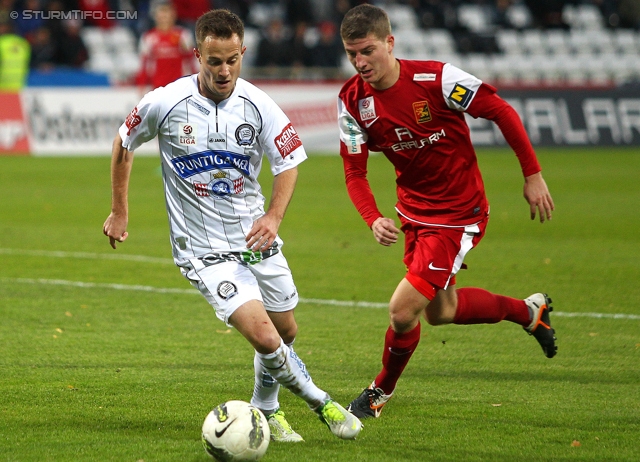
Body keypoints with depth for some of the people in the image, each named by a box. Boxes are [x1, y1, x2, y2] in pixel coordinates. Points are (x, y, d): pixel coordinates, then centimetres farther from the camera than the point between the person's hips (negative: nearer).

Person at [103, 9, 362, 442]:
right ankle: (319, 402, 5)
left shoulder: (258, 105, -9)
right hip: (205, 250, -4)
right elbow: (124, 144, 5)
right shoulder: (166, 103, -14)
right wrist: (119, 212, 10)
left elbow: (289, 163, 0)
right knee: (264, 337, -18)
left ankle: (266, 410, 40)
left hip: (255, 239, 4)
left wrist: (273, 217, -17)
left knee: (286, 332, 14)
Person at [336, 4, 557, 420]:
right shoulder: (352, 100, -11)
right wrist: (374, 220, -24)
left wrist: (533, 175, -11)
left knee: (403, 311, -13)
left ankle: (382, 390, 16)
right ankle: (528, 311, 47)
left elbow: (502, 111, -15)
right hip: (414, 210, 7)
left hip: (459, 214, -7)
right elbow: (355, 172, -6)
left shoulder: (436, 79, -25)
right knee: (440, 311, 22)